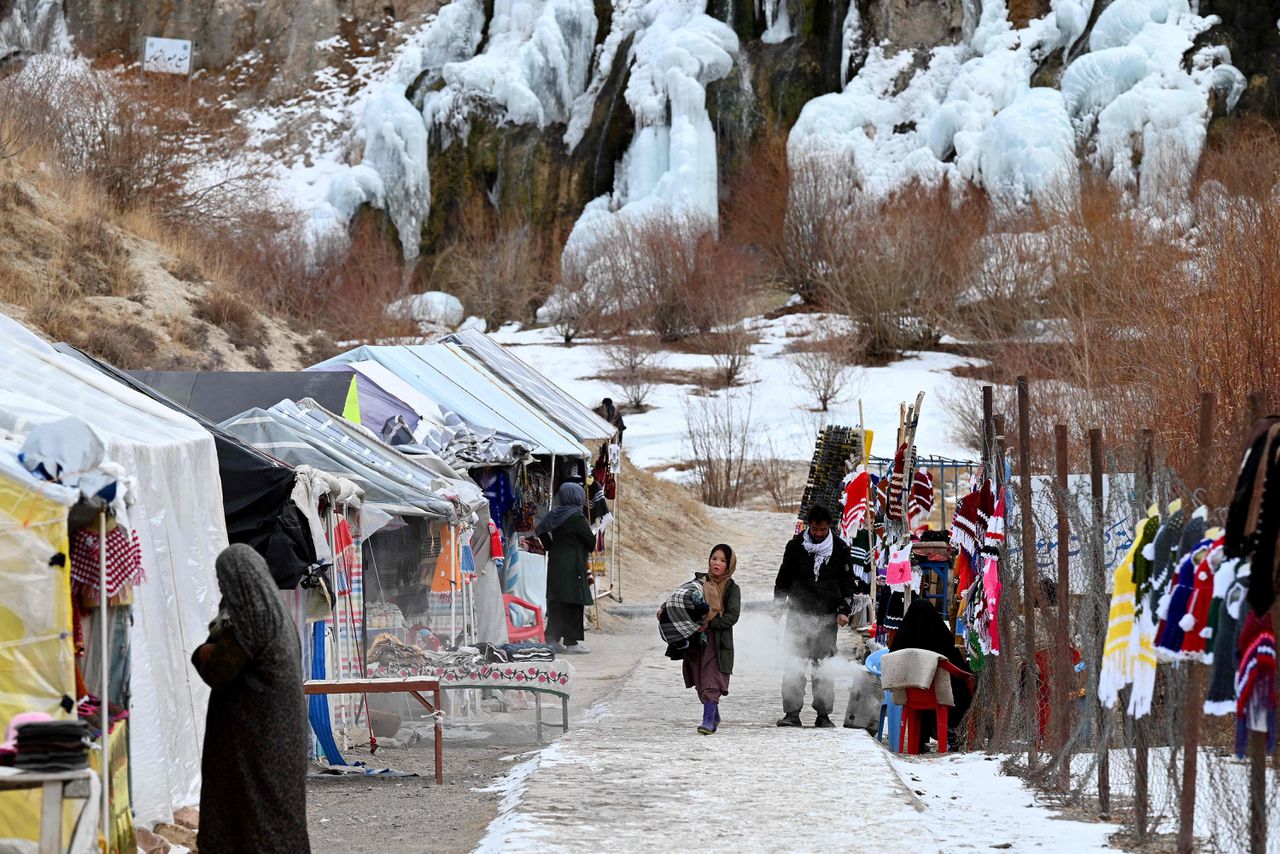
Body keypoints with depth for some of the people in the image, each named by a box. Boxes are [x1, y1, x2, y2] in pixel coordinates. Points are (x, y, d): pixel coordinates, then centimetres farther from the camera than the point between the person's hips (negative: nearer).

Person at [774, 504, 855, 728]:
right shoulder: (795, 546, 5)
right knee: (795, 663, -7)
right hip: (799, 613, 0)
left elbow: (847, 583, 11)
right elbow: (784, 577, 13)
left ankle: (823, 714, 5)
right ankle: (792, 713, -4)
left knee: (822, 665, -1)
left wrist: (843, 610, 2)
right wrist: (778, 603, 7)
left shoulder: (840, 549, 5)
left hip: (827, 617, 0)